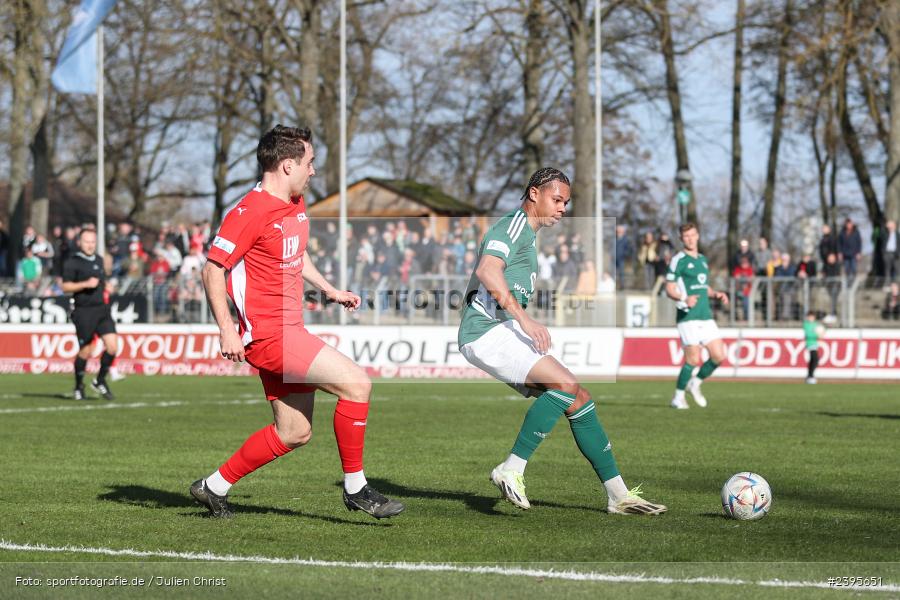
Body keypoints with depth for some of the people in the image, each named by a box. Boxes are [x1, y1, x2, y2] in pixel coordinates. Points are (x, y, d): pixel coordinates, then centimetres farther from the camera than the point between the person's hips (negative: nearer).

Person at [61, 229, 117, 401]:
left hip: (102, 309, 6)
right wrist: (86, 284, -20)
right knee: (85, 351, 0)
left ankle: (100, 381, 12)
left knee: (112, 346, -7)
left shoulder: (99, 260, 15)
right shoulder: (72, 262, -6)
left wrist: (105, 288, 11)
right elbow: (66, 286, -10)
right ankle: (79, 388, 19)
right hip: (84, 311, -6)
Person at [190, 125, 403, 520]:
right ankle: (355, 488, -7)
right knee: (356, 383, -17)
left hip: (289, 331, 10)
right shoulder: (250, 213, -16)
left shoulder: (297, 205, 13)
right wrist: (226, 329, -21)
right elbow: (213, 269, -15)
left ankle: (214, 487, 23)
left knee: (294, 432, 12)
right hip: (267, 335, -10)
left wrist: (329, 290, 22)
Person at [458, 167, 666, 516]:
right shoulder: (515, 225, -8)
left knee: (578, 399, 3)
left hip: (503, 332, 10)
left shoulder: (527, 234, 25)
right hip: (487, 333, -10)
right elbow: (488, 270, -25)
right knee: (566, 385, -24)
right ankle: (512, 470, -18)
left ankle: (618, 495, 3)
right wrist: (523, 318, -30)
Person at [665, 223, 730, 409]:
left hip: (706, 317, 7)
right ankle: (678, 397, 7)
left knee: (719, 356, 0)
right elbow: (669, 289, -11)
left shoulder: (703, 260, 17)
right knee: (693, 359, -9)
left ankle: (696, 383, 22)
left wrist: (716, 294, 8)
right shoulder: (678, 260, -6)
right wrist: (684, 299, -28)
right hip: (688, 317, -7)